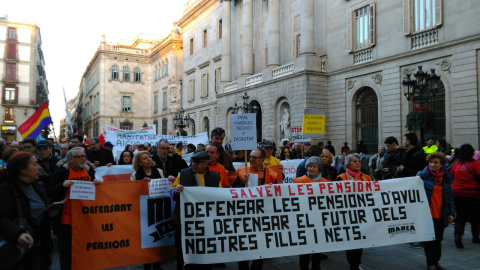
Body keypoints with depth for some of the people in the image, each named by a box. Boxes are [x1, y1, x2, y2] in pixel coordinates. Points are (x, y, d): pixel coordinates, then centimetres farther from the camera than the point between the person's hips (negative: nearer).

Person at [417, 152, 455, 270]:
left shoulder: (446, 178, 7)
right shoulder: (422, 176, -6)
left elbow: (450, 196, 11)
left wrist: (451, 213, 7)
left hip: (441, 215, 4)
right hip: (427, 214, -4)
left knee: (438, 239, 13)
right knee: (428, 239, 3)